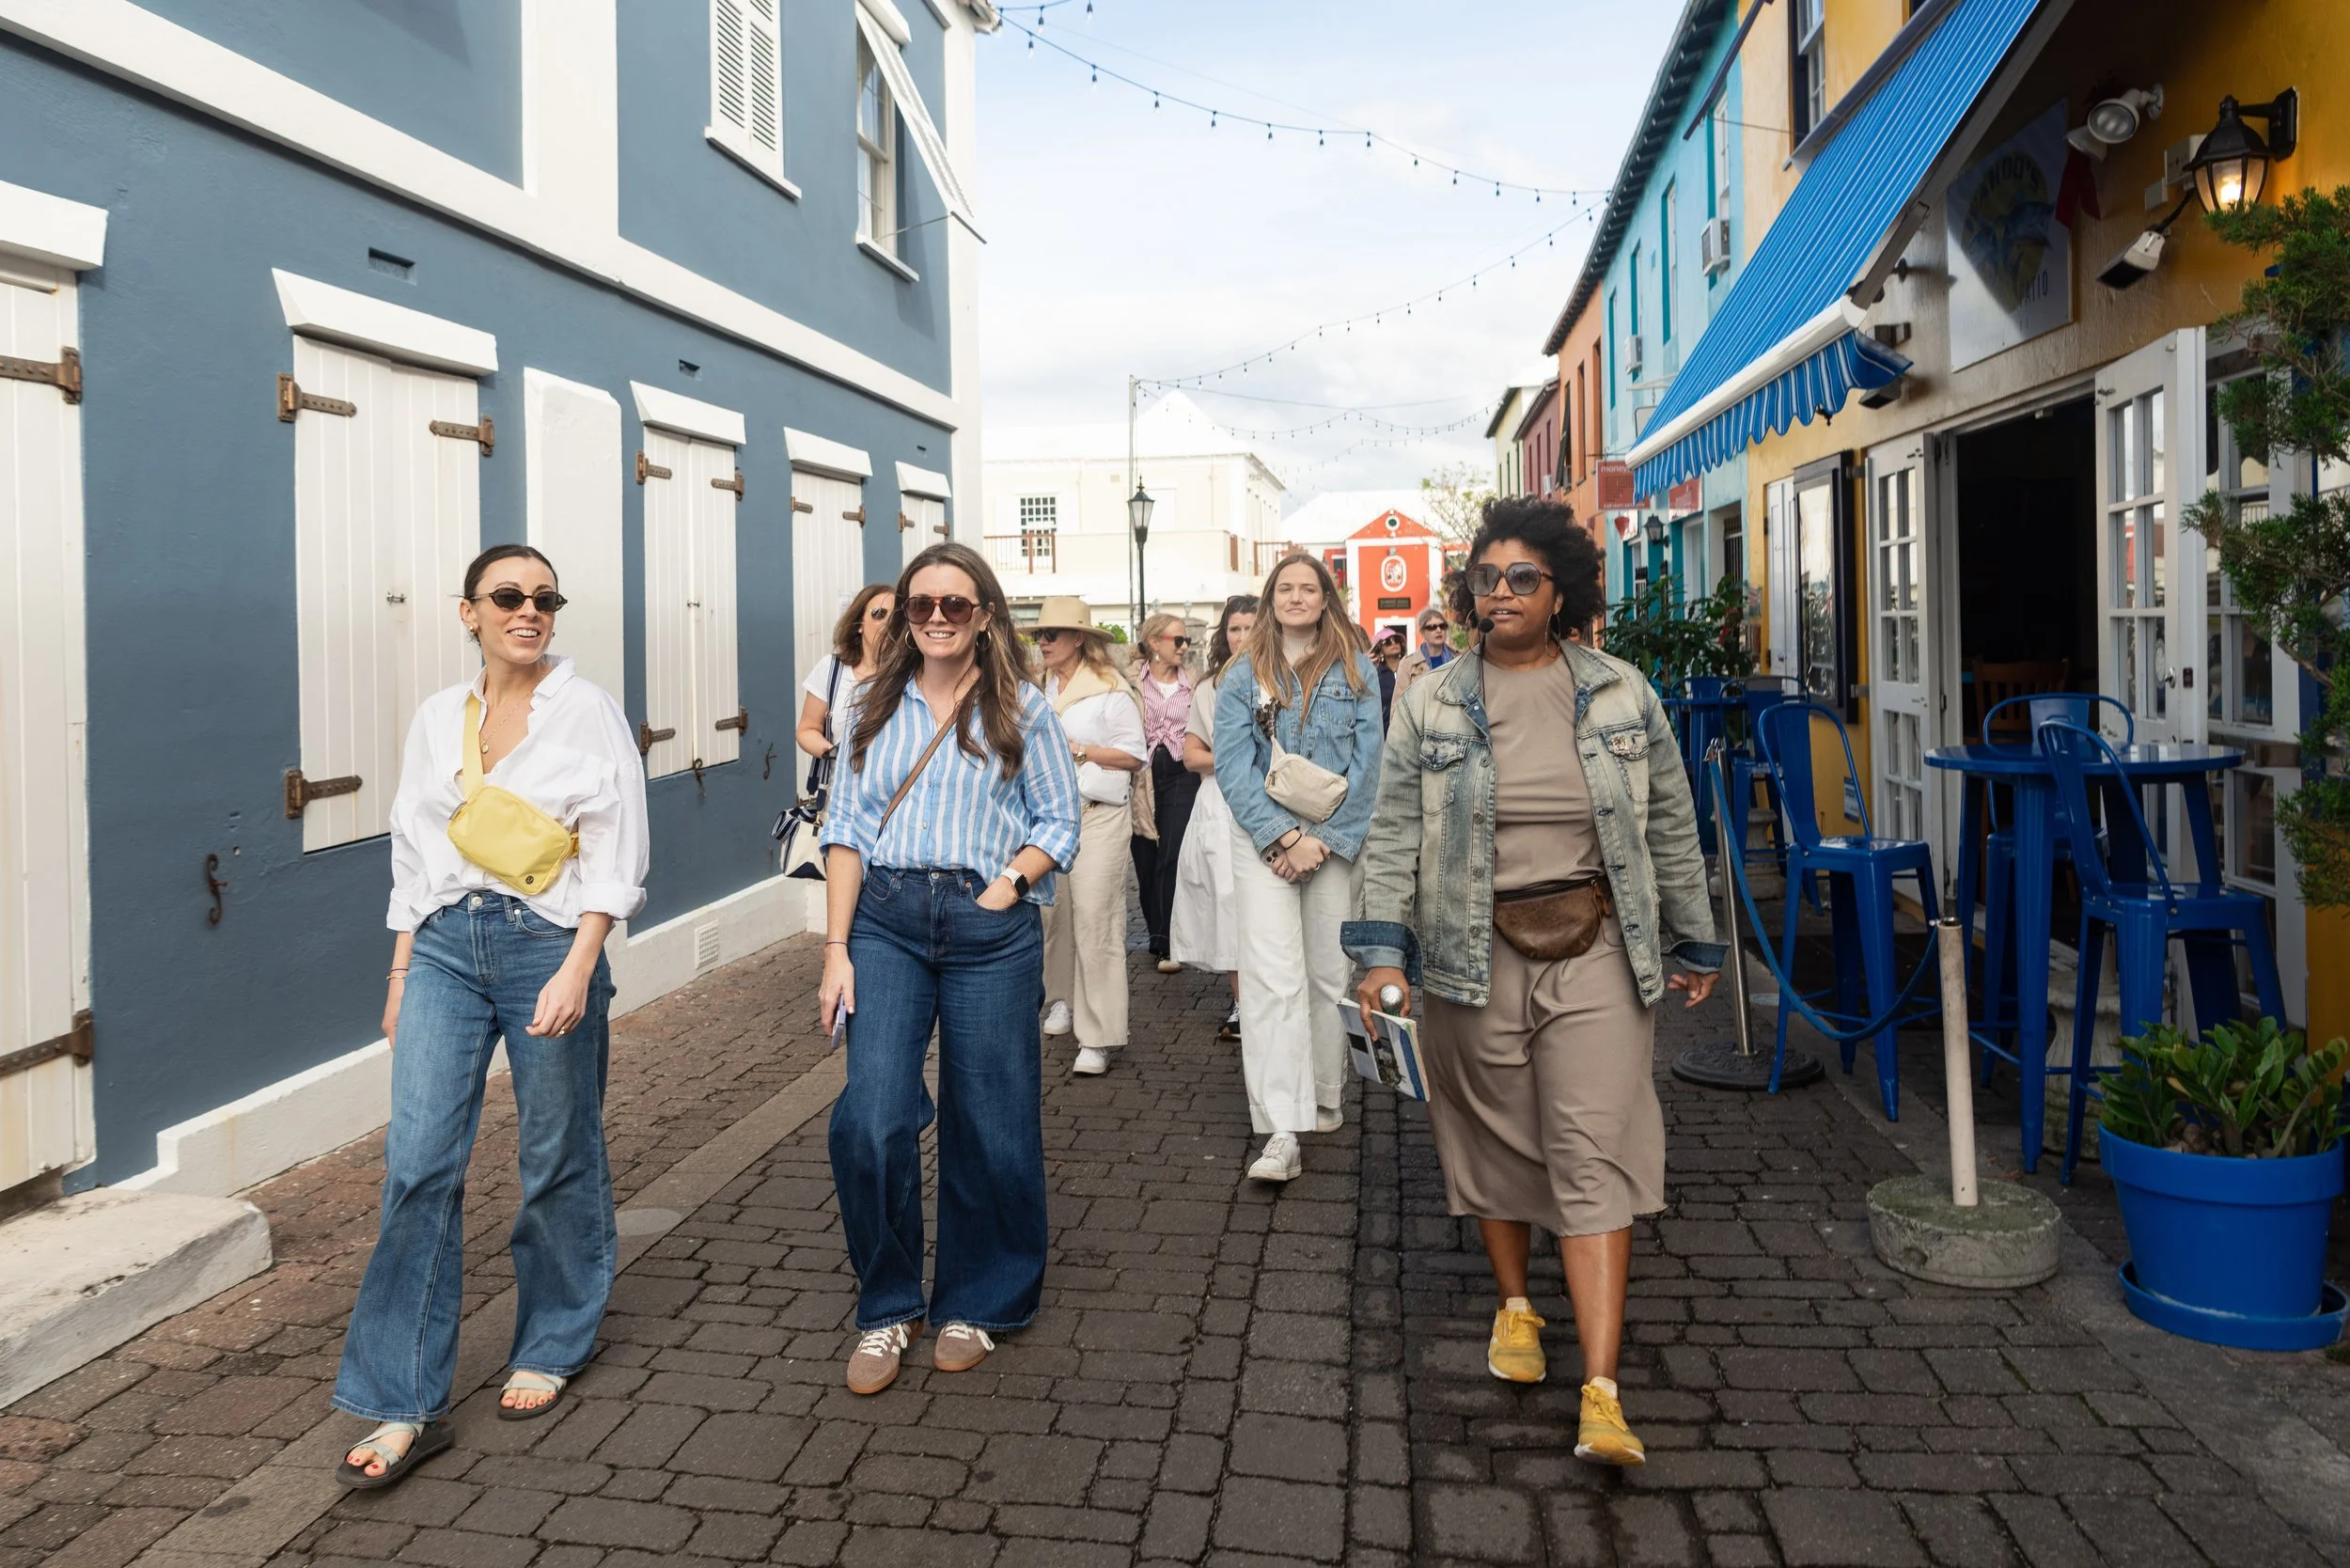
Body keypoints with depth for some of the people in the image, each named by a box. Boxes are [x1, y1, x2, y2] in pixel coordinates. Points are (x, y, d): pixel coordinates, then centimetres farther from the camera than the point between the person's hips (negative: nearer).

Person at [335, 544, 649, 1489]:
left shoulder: (586, 712, -3)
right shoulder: (437, 719, 9)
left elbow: (617, 856, -8)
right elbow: (413, 852, 15)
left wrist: (577, 969, -16)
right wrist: (400, 974, 12)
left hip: (547, 941, -3)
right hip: (445, 946, 3)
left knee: (558, 1159, 8)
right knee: (417, 1161, -4)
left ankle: (551, 1348, 29)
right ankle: (406, 1406, 4)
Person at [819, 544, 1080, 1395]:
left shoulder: (1020, 709, 6)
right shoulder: (876, 709, 12)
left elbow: (1059, 819, 5)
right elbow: (846, 831, 8)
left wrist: (1010, 882, -13)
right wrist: (836, 950, 0)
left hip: (990, 928, -1)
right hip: (885, 919, 2)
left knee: (988, 1124, 4)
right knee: (869, 1121, -8)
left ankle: (976, 1304, 26)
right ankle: (886, 1308, 12)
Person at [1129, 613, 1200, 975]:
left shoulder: (1193, 684, 8)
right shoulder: (1133, 683, 3)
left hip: (1181, 775, 0)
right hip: (1142, 774, 1)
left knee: (1172, 857, -9)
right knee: (1145, 858, 5)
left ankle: (1169, 943, -5)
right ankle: (1157, 936, 20)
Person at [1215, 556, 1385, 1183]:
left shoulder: (1356, 671, 6)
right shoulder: (1244, 676, 5)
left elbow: (1367, 764, 0)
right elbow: (1234, 767, -3)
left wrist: (1324, 839, -9)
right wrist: (1285, 837, -13)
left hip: (1337, 840, 1)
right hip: (1263, 839, -1)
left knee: (1330, 972, 7)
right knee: (1272, 977, -10)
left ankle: (1324, 1099, 26)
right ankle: (1282, 1133, -13)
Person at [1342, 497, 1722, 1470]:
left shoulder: (1623, 697, 5)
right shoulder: (1429, 704, 3)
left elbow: (1671, 826, 10)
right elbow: (1395, 833, 1)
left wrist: (1693, 944, 13)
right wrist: (1383, 945, -8)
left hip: (1595, 952, -1)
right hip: (1474, 953, 1)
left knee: (1596, 1156, -5)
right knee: (1495, 1135, 12)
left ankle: (1601, 1393, -4)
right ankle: (1514, 1305, 37)